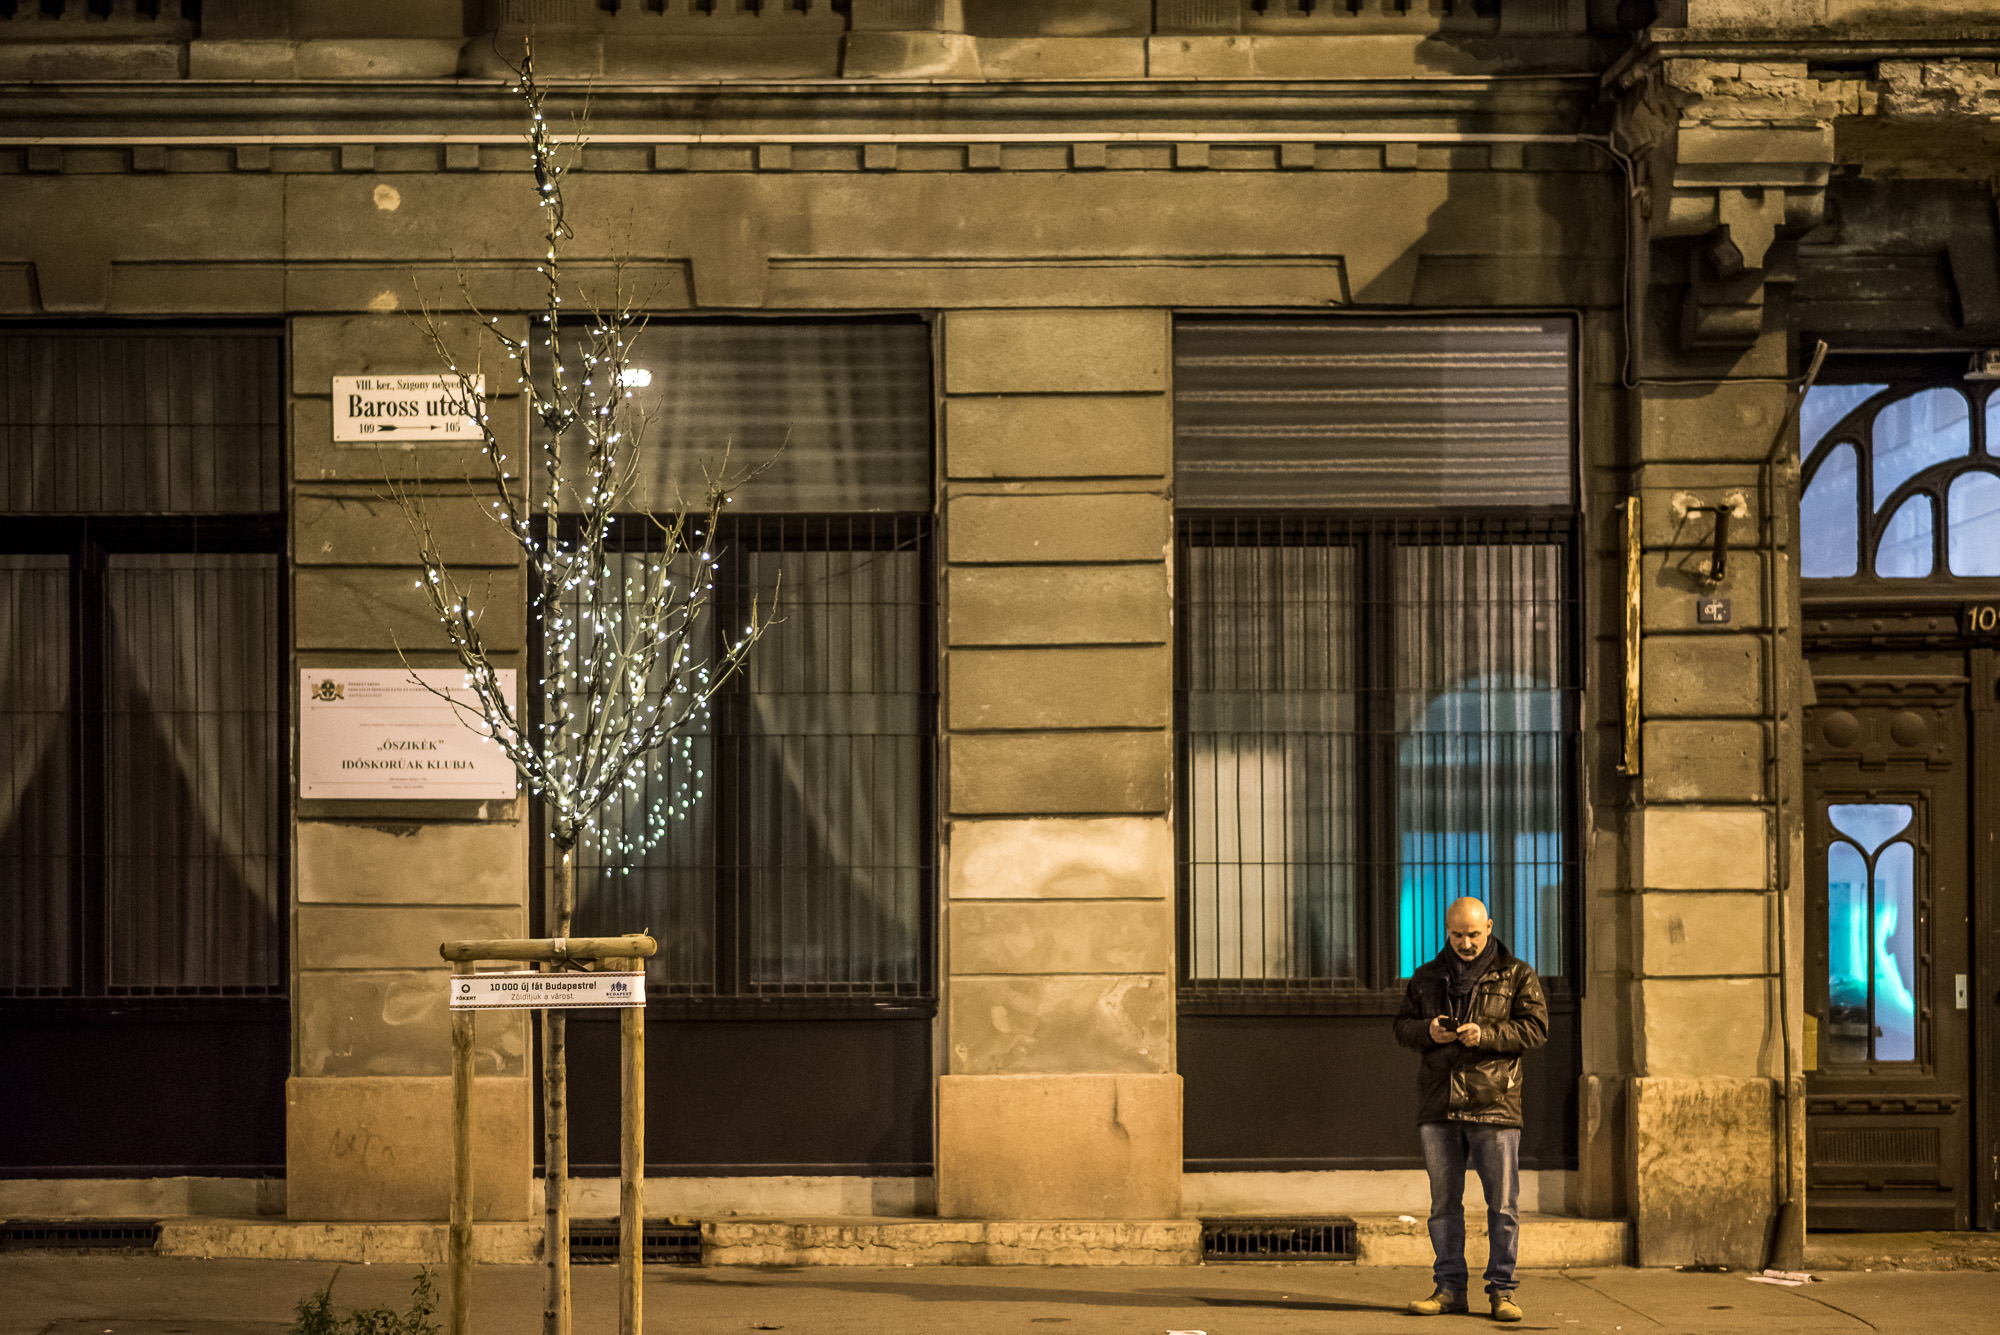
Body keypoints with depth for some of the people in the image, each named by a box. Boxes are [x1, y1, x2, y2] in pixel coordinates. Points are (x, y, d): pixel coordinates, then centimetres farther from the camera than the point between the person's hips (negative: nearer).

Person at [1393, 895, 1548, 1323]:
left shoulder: (1517, 975, 3)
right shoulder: (1426, 977, 13)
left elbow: (1536, 1028, -4)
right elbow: (1402, 1026, 15)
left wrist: (1487, 1034, -17)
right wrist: (1428, 1031, -8)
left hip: (1494, 1104, -3)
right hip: (1439, 1106, 3)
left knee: (1503, 1204, -2)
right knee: (1444, 1202, 7)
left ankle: (1501, 1291, 5)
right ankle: (1449, 1287, 14)